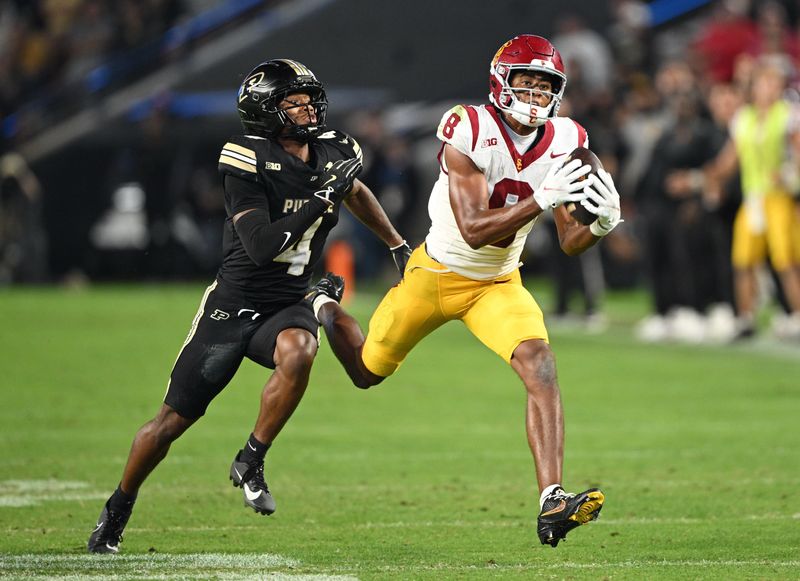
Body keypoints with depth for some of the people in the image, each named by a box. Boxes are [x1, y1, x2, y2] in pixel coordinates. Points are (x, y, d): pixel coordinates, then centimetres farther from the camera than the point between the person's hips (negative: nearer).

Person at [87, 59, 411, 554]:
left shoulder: (336, 152, 0)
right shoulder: (247, 160, -18)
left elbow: (356, 192, 26)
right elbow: (261, 247, -26)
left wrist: (399, 246, 28)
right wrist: (321, 201, -29)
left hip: (288, 306, 3)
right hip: (234, 303, -3)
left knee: (298, 353, -34)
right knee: (174, 419, 3)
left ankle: (250, 464, -16)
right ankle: (118, 510, 25)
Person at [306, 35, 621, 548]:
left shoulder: (565, 144, -11)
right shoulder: (468, 133, -26)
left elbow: (570, 243, -7)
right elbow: (474, 231, -32)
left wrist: (601, 224, -29)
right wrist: (542, 199, -42)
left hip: (499, 284, 3)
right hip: (437, 272, -3)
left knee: (541, 367, -23)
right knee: (368, 371, 16)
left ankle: (552, 504, -29)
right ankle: (325, 305, 51)